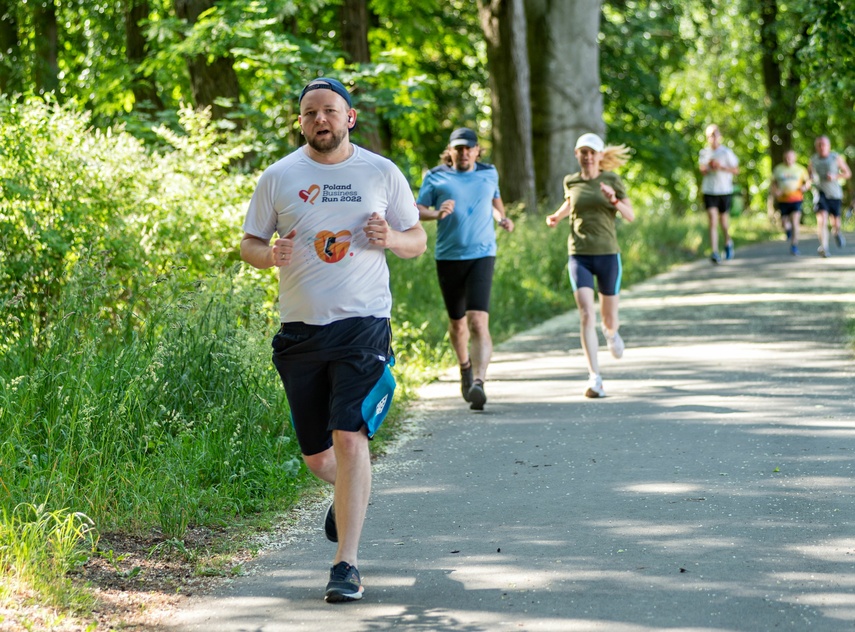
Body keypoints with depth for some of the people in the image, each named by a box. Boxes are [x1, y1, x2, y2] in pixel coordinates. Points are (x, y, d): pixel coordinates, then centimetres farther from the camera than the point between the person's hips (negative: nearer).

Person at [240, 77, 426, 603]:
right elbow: (249, 244, 11)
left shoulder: (382, 173, 4)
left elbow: (418, 242, 11)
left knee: (349, 437, -18)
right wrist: (270, 254, -13)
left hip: (364, 326, -2)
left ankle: (347, 563, -12)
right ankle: (351, 492, 47)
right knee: (317, 455, 11)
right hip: (300, 331, 2)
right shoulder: (278, 177, 6)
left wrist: (392, 238, -12)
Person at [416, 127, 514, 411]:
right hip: (448, 258, 1)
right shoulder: (436, 177, 3)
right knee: (457, 323, 15)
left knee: (479, 322, -18)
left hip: (481, 255, -1)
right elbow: (417, 209, 1)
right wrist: (436, 213, -19)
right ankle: (465, 366, 44)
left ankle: (479, 383, -28)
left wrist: (502, 218, 11)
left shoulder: (488, 173, 10)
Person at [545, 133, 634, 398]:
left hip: (607, 255, 0)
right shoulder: (571, 181, 6)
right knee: (587, 315, -17)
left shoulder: (612, 180, 0)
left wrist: (613, 199, -19)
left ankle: (611, 332, 52)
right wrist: (556, 216, 9)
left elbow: (630, 216, -1)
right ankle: (595, 378, -19)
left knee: (609, 319, 12)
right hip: (579, 256, 0)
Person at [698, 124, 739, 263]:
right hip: (709, 191, 1)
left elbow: (736, 170, -3)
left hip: (725, 190, -1)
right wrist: (708, 168, -10)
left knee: (723, 220, 10)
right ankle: (714, 252, -18)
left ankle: (728, 242, 41)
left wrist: (721, 167, -17)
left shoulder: (726, 152, -3)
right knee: (712, 220, -11)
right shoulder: (704, 153, 6)